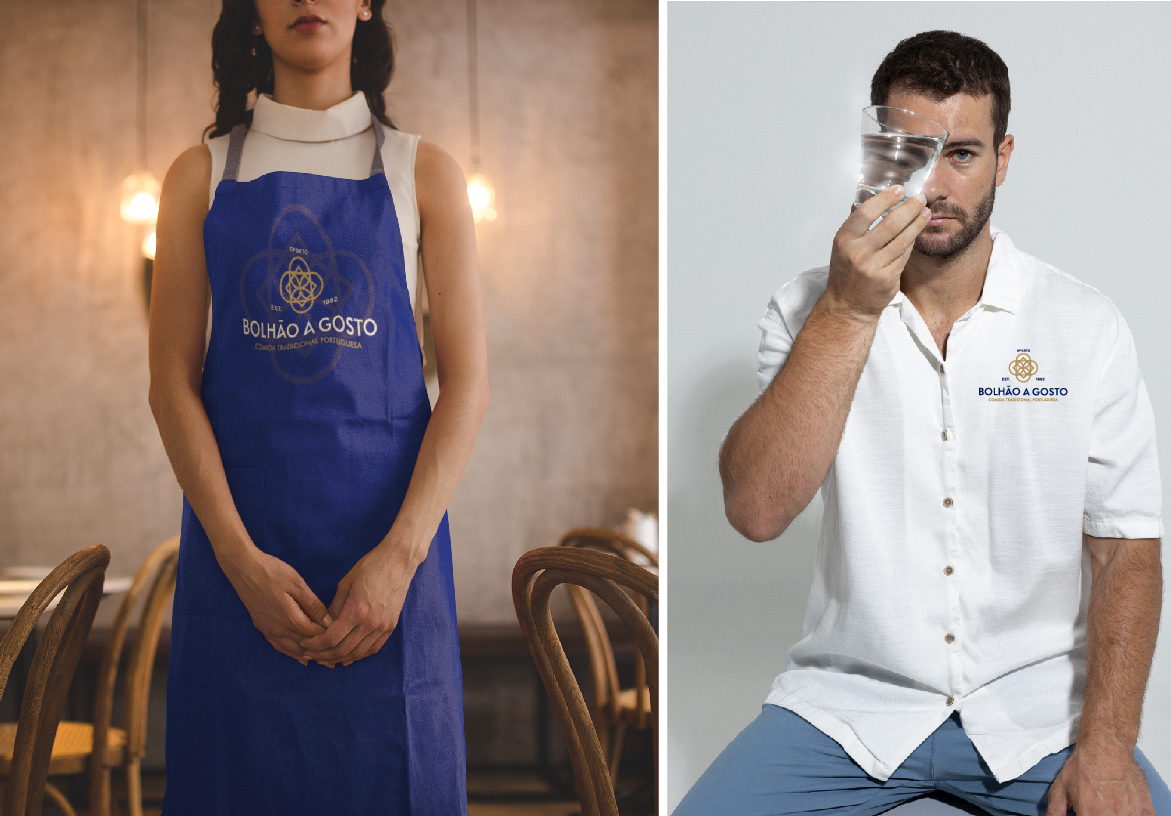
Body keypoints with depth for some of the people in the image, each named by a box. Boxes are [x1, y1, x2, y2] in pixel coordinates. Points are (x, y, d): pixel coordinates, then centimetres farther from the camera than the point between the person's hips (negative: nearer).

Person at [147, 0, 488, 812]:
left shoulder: (424, 174, 5)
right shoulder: (201, 176, 7)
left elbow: (467, 379, -1)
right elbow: (172, 381, 2)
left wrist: (401, 554, -13)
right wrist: (241, 557, -11)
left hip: (388, 537, 0)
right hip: (239, 538, 1)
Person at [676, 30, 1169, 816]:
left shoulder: (1087, 324, 1)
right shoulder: (812, 311, 1)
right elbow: (757, 509, -13)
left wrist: (1108, 741, -13)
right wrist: (847, 312, -20)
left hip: (1035, 703, 0)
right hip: (850, 700, 0)